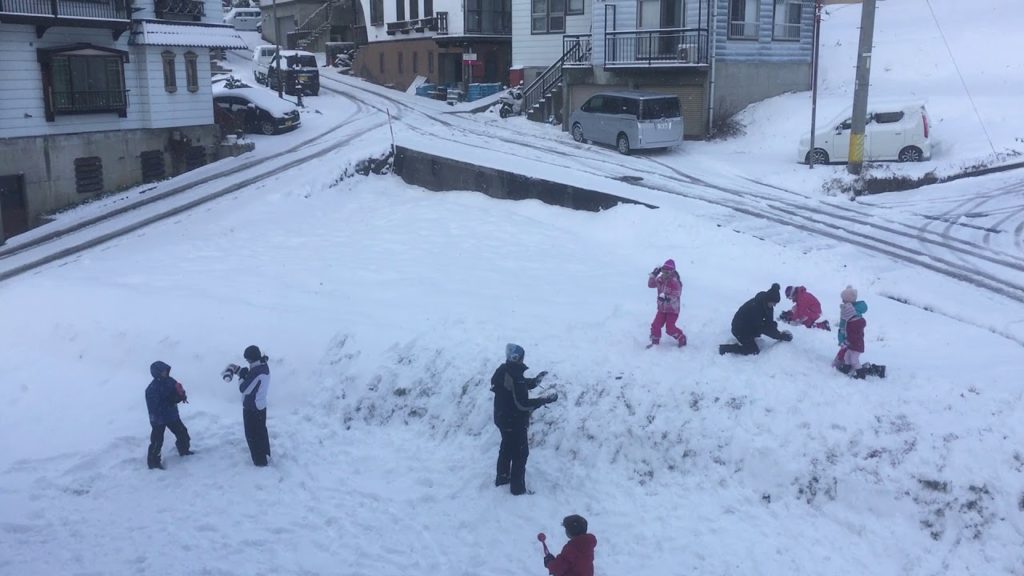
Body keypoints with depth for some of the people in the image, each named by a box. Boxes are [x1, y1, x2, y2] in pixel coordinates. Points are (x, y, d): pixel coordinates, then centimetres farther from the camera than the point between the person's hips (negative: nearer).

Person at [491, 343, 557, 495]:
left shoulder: (502, 371, -1)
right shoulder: (515, 377, -29)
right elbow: (522, 404, -28)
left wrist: (534, 381, 9)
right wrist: (545, 400, -23)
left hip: (502, 419, 9)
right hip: (515, 422, -9)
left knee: (507, 448, 26)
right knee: (520, 453, 6)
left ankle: (502, 477, 40)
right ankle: (517, 487, 14)